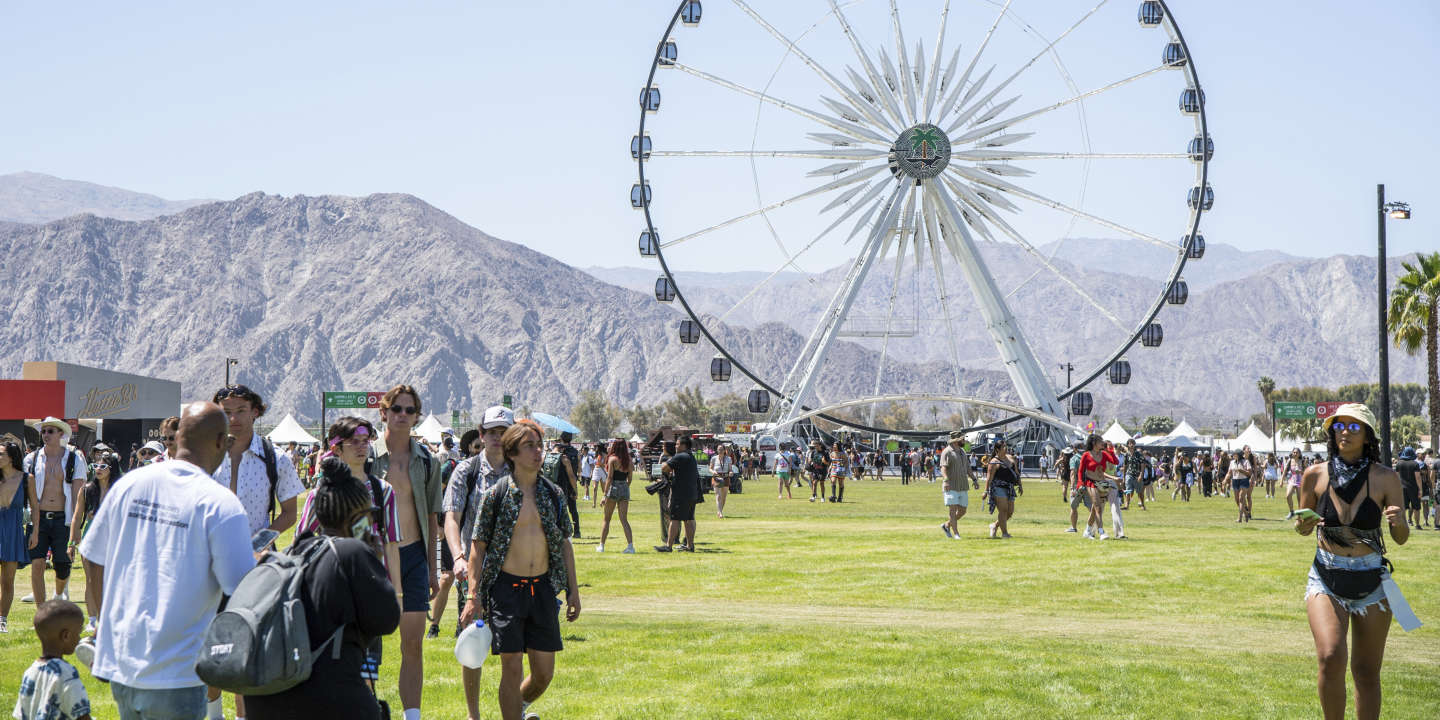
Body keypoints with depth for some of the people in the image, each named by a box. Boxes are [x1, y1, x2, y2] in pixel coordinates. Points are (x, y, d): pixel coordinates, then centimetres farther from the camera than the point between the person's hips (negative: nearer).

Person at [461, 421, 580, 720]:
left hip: (543, 587, 4)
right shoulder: (497, 494, -4)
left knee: (544, 672, 5)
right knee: (512, 669, -5)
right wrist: (474, 595, -6)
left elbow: (564, 543, 13)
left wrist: (573, 590, 10)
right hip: (507, 587, -4)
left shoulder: (554, 493, 7)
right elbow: (478, 546, -1)